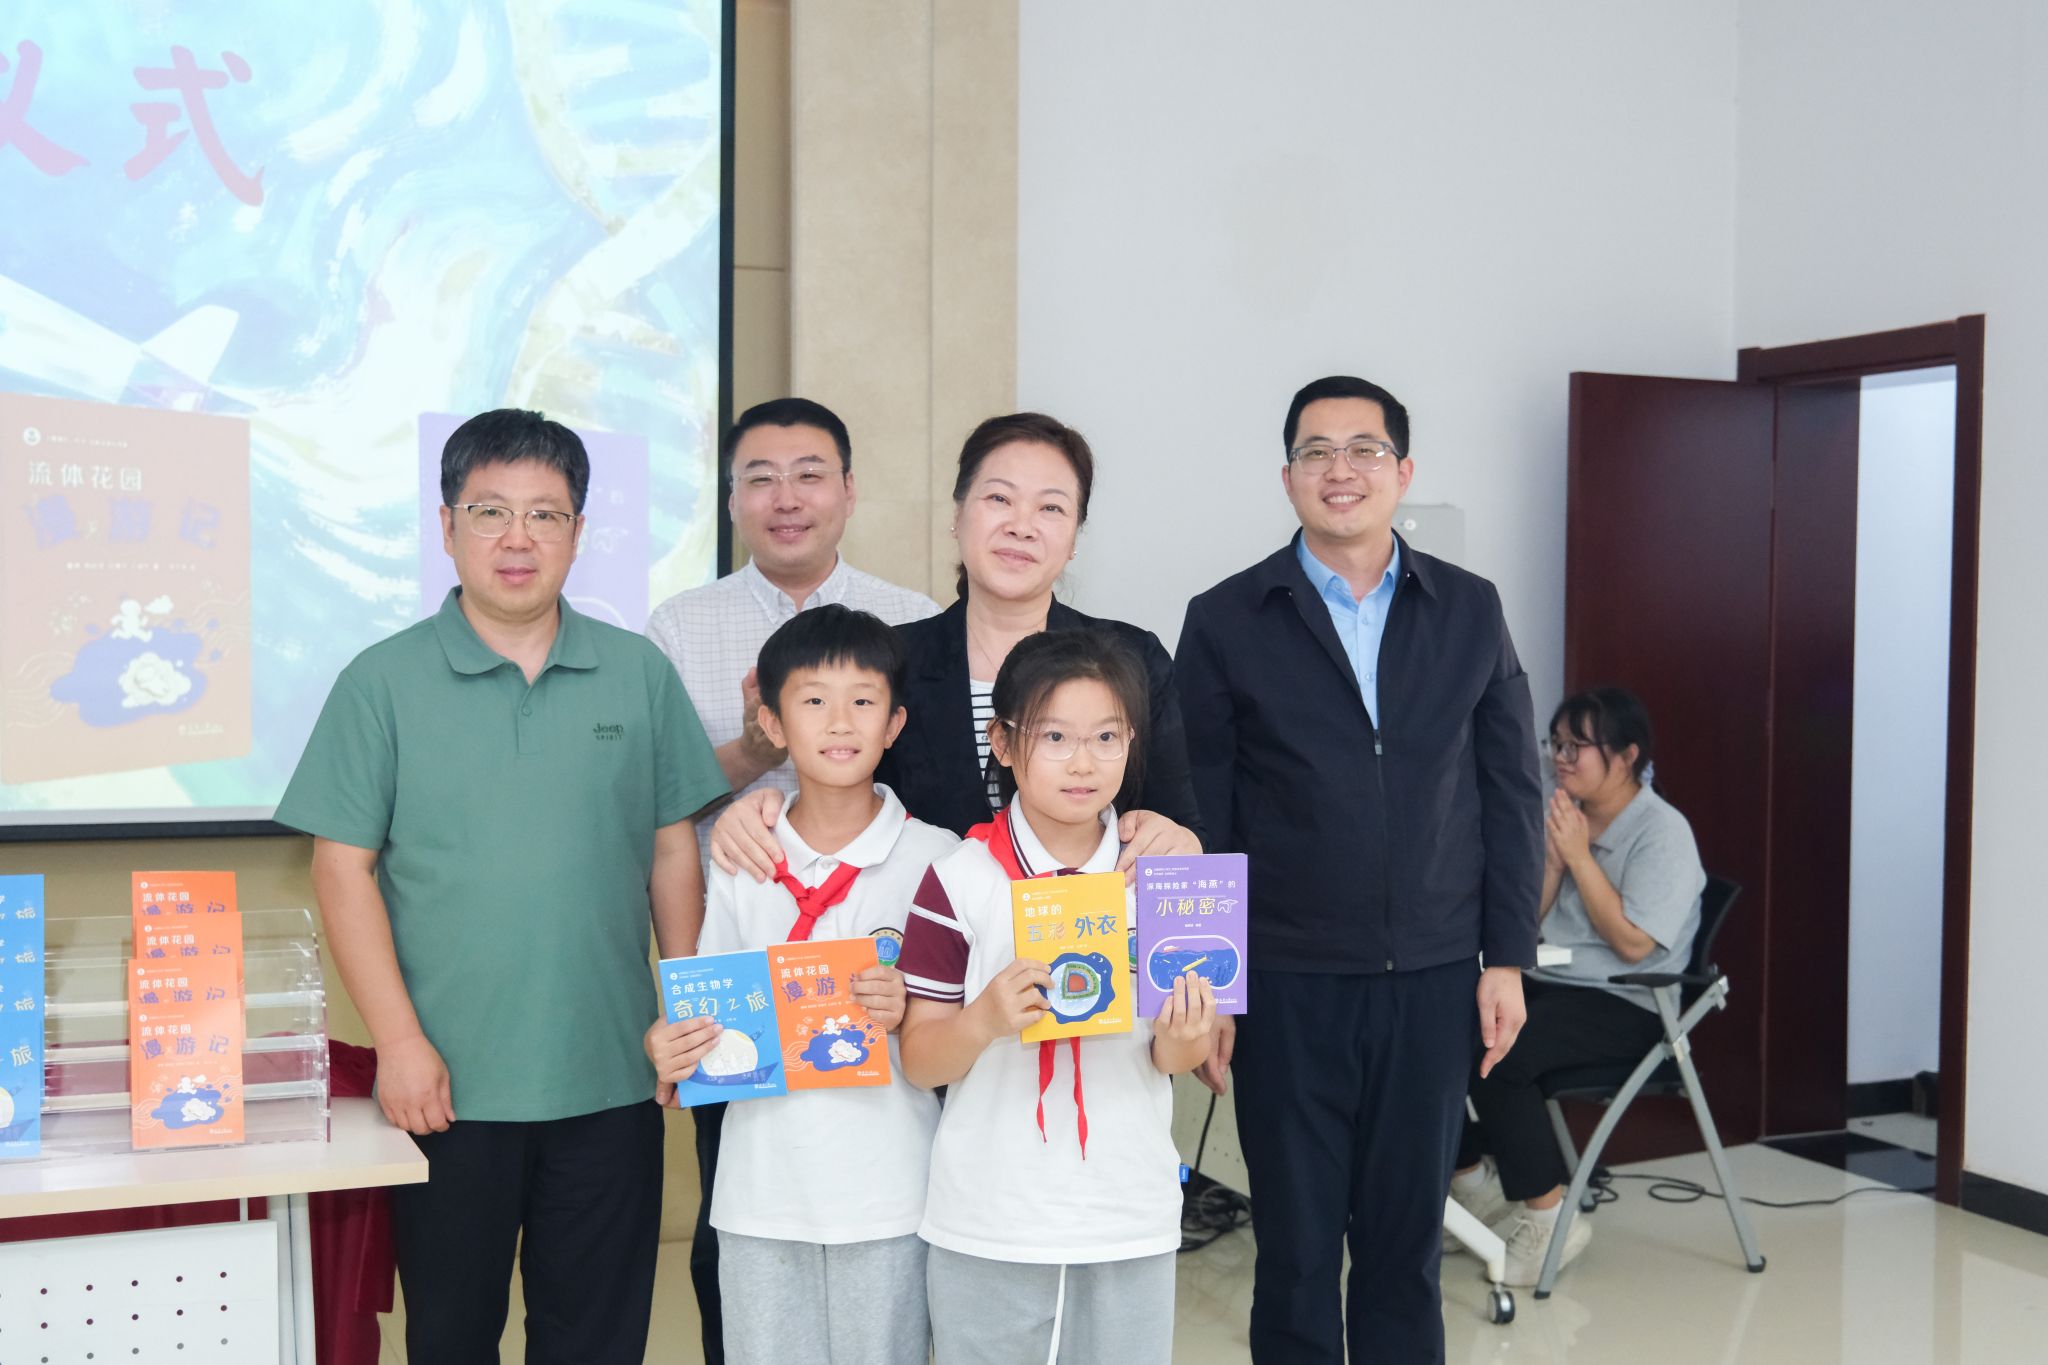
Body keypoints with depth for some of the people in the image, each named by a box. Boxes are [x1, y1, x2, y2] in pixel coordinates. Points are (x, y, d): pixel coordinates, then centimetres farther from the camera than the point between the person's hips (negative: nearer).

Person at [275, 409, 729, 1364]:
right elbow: (344, 868, -3)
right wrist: (399, 1040, -9)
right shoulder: (383, 682, -1)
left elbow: (673, 852, 9)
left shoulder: (640, 674, 5)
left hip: (610, 1081, 2)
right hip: (449, 1086, -1)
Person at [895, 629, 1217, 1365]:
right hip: (988, 1227, -2)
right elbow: (920, 1060, -5)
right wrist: (986, 1020, -24)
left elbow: (1175, 1051, 9)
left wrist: (1181, 1045, -13)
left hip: (1131, 1223, 2)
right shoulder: (960, 881, -8)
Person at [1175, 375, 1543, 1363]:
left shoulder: (1470, 611, 5)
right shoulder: (1225, 622, -1)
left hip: (1433, 983, 2)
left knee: (1407, 1243, 11)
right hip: (1287, 985, -1)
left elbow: (1511, 794, 7)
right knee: (1295, 1247, 8)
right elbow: (1198, 816, 0)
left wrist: (1507, 958, 3)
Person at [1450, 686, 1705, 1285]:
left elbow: (1633, 943, -17)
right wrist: (1553, 855, -3)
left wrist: (1578, 854, -14)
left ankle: (1547, 1218, -16)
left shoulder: (1663, 832, -8)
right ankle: (1471, 1176, 2)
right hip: (1545, 983, 7)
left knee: (1495, 1056, -31)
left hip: (1624, 1006, -7)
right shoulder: (1564, 816, 14)